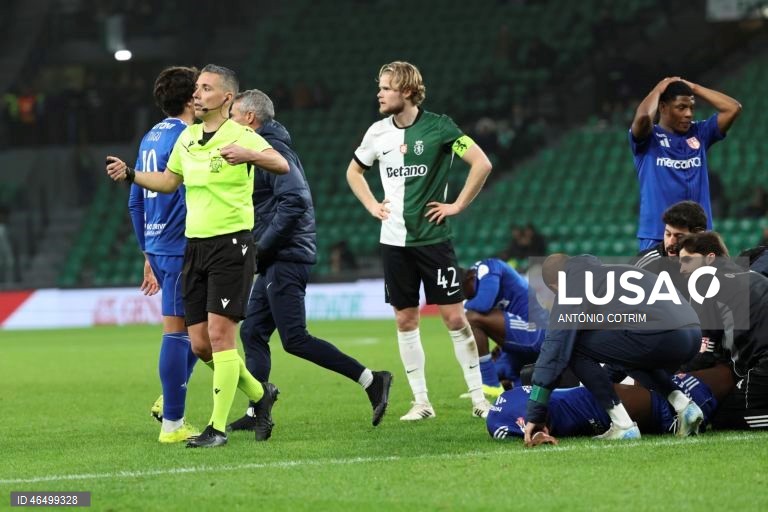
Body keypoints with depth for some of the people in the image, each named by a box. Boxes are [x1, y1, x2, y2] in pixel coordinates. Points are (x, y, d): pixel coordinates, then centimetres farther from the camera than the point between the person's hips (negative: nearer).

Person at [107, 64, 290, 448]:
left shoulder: (240, 135, -10)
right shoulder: (186, 138, 12)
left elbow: (281, 164, -26)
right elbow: (169, 181, 27)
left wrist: (248, 155, -44)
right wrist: (130, 175, 12)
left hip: (231, 244, -7)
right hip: (195, 244, 7)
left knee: (220, 333, -11)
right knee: (199, 344, 6)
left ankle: (218, 427, -6)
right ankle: (260, 394, 27)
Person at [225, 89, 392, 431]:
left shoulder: (272, 150, -13)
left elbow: (294, 201, -24)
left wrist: (262, 247, -18)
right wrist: (261, 250, 15)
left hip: (285, 260, -10)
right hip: (276, 262, 10)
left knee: (294, 339, -11)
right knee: (252, 333, 10)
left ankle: (371, 381, -11)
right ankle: (256, 413, 12)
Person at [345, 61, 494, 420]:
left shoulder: (438, 127, -9)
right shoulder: (378, 132, 5)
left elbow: (481, 163, -12)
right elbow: (354, 171, 23)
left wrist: (458, 205, -11)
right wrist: (372, 205, 9)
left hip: (433, 238, -4)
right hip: (394, 240, 4)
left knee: (453, 316, -5)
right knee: (405, 320, 5)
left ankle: (478, 397, 3)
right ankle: (421, 401, 11)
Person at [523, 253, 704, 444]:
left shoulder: (572, 285, 12)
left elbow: (554, 348, 6)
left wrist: (534, 415, 7)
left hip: (655, 335, -8)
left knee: (575, 348, 8)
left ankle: (623, 425, 3)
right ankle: (684, 405, 15)